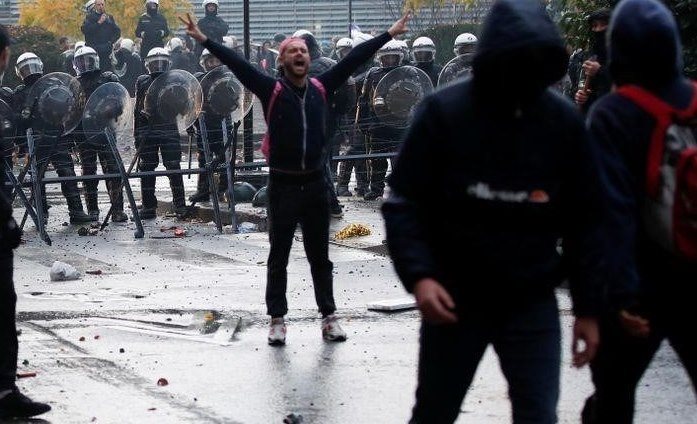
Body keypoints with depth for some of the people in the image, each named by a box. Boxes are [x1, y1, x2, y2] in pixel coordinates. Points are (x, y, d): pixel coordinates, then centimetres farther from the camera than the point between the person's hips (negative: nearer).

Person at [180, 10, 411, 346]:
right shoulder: (272, 91, -6)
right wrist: (203, 40, -21)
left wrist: (389, 35, 13)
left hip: (315, 183, 3)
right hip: (282, 185, -3)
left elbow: (353, 60, 8)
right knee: (279, 256, 5)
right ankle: (277, 320, 10)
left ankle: (329, 317, 16)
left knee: (319, 255, 11)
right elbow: (237, 64, -13)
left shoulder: (321, 88, 3)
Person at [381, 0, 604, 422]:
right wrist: (418, 275, -21)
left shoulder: (564, 121, -3)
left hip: (533, 303, 1)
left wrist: (589, 307, 1)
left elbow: (585, 221, 3)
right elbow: (405, 203, -6)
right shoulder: (444, 112, -10)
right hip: (455, 297, -1)